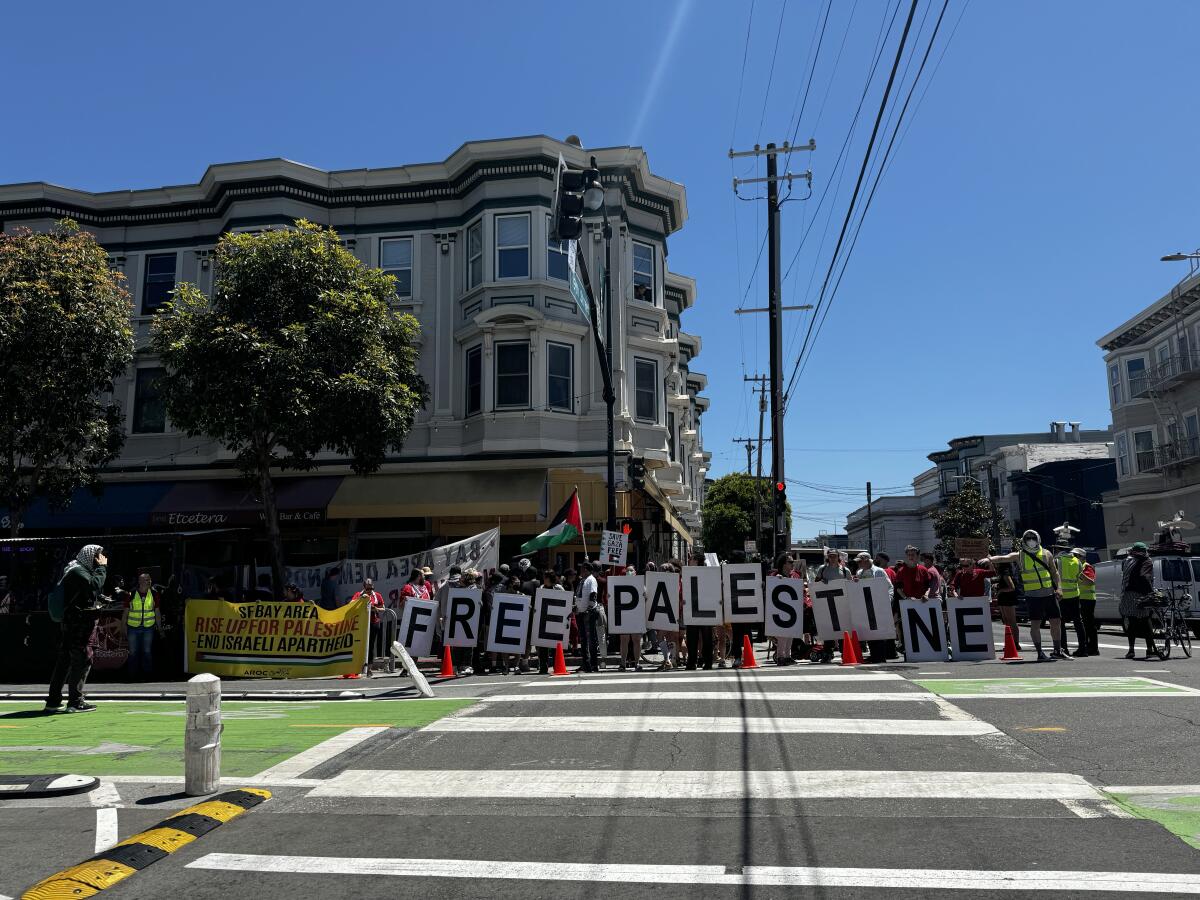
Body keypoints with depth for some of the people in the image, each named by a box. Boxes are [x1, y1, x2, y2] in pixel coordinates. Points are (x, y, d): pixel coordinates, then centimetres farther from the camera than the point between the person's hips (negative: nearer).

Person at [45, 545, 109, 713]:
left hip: (67, 625, 11)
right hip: (78, 625, -11)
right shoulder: (78, 571, -12)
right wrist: (102, 567, -14)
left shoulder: (76, 570, 20)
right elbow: (95, 584, -25)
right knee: (82, 661, -7)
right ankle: (75, 701, -6)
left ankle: (53, 701, 19)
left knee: (63, 662, 13)